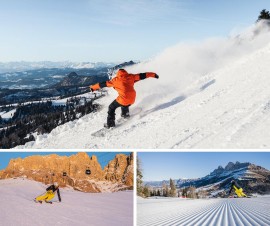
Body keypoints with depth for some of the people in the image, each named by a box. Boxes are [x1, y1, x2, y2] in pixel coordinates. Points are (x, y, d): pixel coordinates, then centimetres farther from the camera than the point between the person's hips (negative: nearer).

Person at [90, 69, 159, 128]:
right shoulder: (131, 77, 9)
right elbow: (141, 76, 12)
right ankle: (125, 114, 48)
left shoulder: (116, 80, 5)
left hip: (123, 99, -3)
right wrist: (153, 75, 21)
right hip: (132, 99, 4)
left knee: (111, 108, 16)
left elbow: (104, 84, 10)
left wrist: (93, 87, 20)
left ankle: (110, 124, 13)